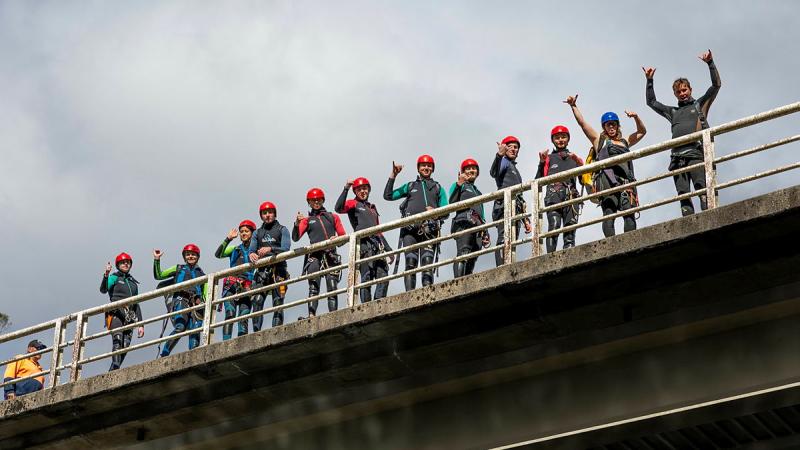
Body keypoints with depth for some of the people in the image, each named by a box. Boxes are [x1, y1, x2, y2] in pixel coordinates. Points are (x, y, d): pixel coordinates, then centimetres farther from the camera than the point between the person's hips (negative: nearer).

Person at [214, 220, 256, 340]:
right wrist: (228, 239, -4)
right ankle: (226, 342, -25)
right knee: (230, 314, -17)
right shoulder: (235, 249, 20)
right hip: (231, 285, 1)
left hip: (246, 287, -1)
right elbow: (218, 254, 6)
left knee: (243, 318, -10)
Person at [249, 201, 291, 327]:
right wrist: (252, 255, -14)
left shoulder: (282, 230, 9)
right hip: (261, 271, 3)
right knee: (257, 301, -11)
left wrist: (270, 249, -24)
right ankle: (256, 332, -14)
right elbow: (252, 249, 11)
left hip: (278, 271, -3)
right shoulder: (258, 233, 22)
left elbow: (285, 249, -6)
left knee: (278, 302, -9)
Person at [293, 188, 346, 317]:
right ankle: (311, 315, -27)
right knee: (313, 287, -17)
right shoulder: (307, 220, 17)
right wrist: (297, 223, -13)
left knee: (332, 288, -7)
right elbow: (295, 238, 4)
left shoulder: (333, 217, 21)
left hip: (331, 255, 1)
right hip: (315, 255, -1)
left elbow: (343, 236, 17)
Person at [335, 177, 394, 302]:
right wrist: (346, 189, -17)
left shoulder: (372, 208, 30)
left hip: (377, 245, 6)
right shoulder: (353, 204, 10)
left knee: (383, 277, -6)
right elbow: (338, 208, -13)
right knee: (367, 277, -13)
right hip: (364, 244, -6)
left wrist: (388, 249, 26)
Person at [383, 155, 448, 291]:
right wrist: (393, 175, 14)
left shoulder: (438, 188, 26)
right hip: (410, 228, 1)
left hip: (429, 229, -1)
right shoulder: (410, 186, 28)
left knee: (427, 262, -16)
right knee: (411, 263, -12)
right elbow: (388, 196, 19)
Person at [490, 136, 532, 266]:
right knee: (504, 240, -22)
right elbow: (494, 173, -17)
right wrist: (499, 155, -35)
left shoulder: (515, 170, 34)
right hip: (505, 206, -9)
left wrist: (526, 219, 30)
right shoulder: (504, 162, 9)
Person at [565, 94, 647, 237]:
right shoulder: (599, 140, 22)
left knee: (629, 212, -14)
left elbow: (642, 131, 37)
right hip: (607, 177, -3)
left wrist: (636, 117, 20)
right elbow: (582, 123, 17)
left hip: (626, 179, 3)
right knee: (609, 211, -15)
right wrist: (573, 106, 10)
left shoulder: (625, 142, 32)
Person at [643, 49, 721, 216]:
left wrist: (710, 63, 6)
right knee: (683, 194, -7)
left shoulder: (700, 105, 21)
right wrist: (649, 81, 30)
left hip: (696, 153, -4)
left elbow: (716, 85, 14)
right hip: (677, 156, 4)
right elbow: (651, 102, 37)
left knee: (701, 187, -19)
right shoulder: (673, 112, 32)